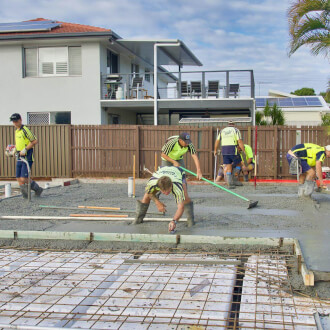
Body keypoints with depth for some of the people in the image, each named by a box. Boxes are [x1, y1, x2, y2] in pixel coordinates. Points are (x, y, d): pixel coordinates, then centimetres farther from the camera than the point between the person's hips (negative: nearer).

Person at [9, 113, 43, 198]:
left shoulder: (25, 130, -11)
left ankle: (37, 189, 8)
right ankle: (25, 196, 14)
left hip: (27, 157, -9)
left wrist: (25, 149, -19)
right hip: (19, 158, 9)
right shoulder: (16, 131, 17)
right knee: (19, 179, 4)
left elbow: (35, 141, -16)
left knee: (24, 179, -13)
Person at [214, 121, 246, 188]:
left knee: (228, 167, 6)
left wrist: (215, 150, 26)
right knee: (238, 164, 16)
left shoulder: (222, 131, 16)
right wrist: (243, 152, -6)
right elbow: (240, 142, -7)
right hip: (233, 150, -4)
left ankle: (230, 184, -2)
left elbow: (217, 141, 15)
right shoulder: (236, 130, 4)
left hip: (224, 150, 4)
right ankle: (234, 180, 7)